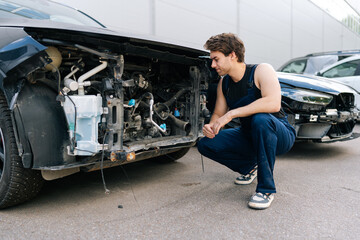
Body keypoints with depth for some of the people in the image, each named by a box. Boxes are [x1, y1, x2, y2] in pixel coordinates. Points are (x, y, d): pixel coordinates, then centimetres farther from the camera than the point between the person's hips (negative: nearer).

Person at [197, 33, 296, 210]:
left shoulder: (262, 71, -18)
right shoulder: (224, 83, 2)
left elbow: (273, 103, -35)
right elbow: (218, 114, 7)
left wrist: (232, 113, -35)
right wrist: (212, 125, -17)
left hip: (280, 134, -6)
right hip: (249, 136, 6)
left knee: (261, 119, -40)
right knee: (205, 144, -12)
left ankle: (266, 189, -25)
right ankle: (250, 166, 13)